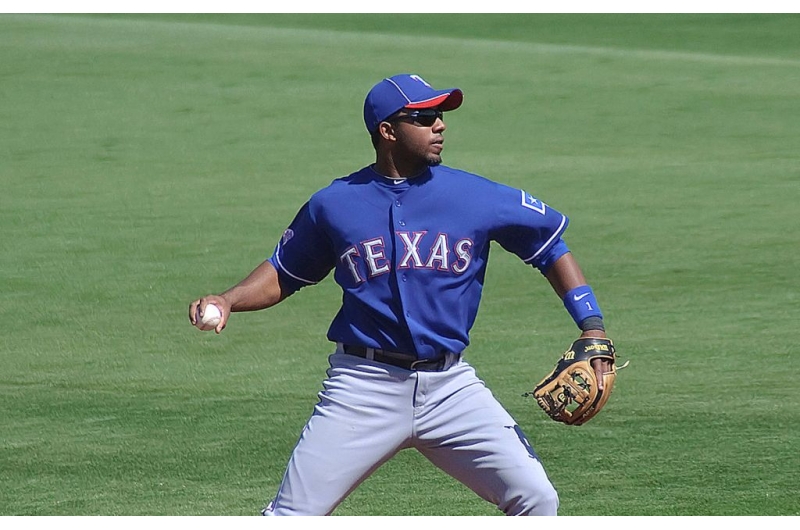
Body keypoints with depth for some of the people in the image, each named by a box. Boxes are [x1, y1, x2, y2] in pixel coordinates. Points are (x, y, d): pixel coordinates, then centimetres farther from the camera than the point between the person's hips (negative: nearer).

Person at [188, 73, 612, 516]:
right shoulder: (334, 205, 2)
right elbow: (283, 273, 15)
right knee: (290, 518, -4)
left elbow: (550, 245, 11)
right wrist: (228, 301, -3)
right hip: (364, 388, -1)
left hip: (450, 385, 1)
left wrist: (592, 328, 2)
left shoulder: (477, 197, 1)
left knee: (536, 499, -9)